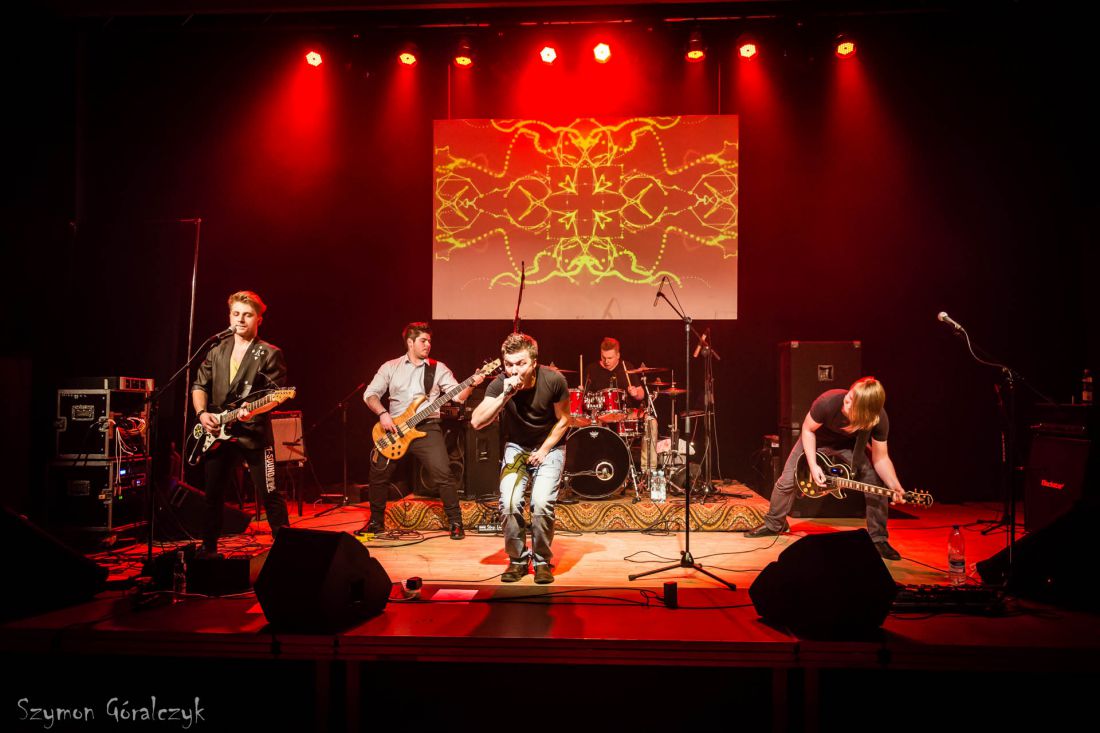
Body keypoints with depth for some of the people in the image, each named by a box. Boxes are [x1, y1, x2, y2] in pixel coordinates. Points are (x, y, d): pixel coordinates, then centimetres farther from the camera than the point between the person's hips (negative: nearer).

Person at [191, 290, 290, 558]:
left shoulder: (269, 354, -3)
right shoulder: (217, 351, 13)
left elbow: (276, 395, -7)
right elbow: (199, 385, 16)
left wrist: (252, 410, -24)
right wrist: (202, 413, -1)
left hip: (254, 434, -5)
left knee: (270, 495, -4)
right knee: (213, 494, 13)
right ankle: (209, 548, 27)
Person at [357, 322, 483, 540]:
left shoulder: (438, 368, 6)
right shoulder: (390, 367, 8)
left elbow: (458, 395, -2)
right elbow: (370, 393, 5)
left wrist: (471, 385, -22)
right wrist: (382, 413, -12)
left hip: (427, 427, -1)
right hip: (394, 428, 2)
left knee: (443, 473, -16)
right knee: (378, 474, 3)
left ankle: (455, 522, -3)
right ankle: (376, 522, 24)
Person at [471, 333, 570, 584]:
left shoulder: (553, 381, -21)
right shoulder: (500, 384, -20)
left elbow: (563, 421, -5)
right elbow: (477, 422, -31)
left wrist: (544, 450, -12)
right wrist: (505, 395, -39)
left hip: (549, 447, -1)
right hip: (516, 447, 1)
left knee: (542, 502, -22)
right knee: (509, 503, -19)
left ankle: (542, 561, 2)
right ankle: (517, 560, 5)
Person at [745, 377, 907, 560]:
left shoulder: (880, 420, -35)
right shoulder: (828, 402, -41)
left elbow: (880, 458, -23)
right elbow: (807, 429, -21)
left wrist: (895, 486, -40)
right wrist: (813, 465, -26)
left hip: (849, 444, 1)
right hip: (817, 440, -1)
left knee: (878, 486, -16)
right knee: (787, 481, -3)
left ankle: (878, 539, 2)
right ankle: (774, 524, 24)